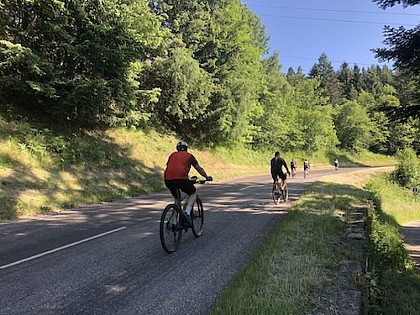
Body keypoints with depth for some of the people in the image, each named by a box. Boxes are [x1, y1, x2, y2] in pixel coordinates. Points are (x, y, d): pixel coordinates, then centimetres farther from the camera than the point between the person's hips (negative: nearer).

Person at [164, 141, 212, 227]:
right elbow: (199, 169, 26)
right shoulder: (189, 156, 19)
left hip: (168, 179, 4)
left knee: (177, 198, 27)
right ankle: (187, 213, -1)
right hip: (181, 178, -4)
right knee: (193, 194, 21)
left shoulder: (172, 155, 27)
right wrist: (207, 177, 43)